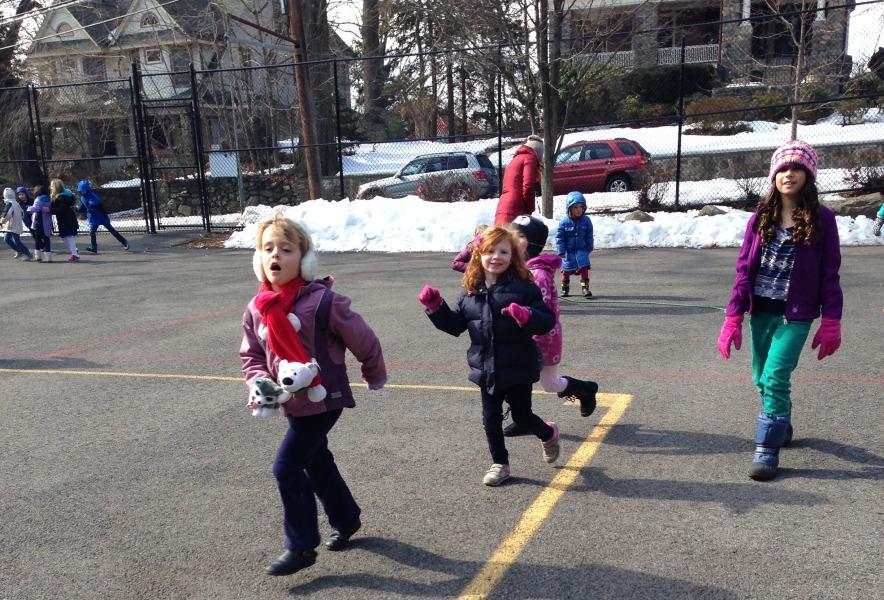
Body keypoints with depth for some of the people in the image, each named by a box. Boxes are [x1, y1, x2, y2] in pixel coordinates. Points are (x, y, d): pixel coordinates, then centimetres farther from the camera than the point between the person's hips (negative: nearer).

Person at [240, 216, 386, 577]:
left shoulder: (322, 301, -20)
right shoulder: (256, 310, -1)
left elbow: (363, 340, -10)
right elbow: (251, 355, 9)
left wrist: (375, 376, 6)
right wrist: (259, 384, -12)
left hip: (324, 399, -7)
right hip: (293, 404, 7)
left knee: (287, 468, -9)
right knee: (317, 464, 21)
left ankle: (301, 547, 8)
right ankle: (346, 520, 45)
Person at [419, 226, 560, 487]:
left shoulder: (524, 288, -9)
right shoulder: (470, 291, 3)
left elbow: (547, 321, -11)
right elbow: (454, 324, 13)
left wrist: (527, 316, -32)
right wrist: (435, 307, -2)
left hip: (518, 369, -4)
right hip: (486, 371, 4)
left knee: (522, 416, 11)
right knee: (491, 419, 12)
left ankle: (549, 434, 44)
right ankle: (500, 464, 31)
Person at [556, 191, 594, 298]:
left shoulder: (586, 220, -4)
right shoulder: (564, 221, -12)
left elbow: (589, 236, 6)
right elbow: (559, 237, -9)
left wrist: (589, 248, 7)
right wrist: (561, 251, -13)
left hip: (581, 250, 1)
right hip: (568, 251, -1)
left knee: (584, 269, -9)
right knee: (567, 270, 8)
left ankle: (585, 288, -2)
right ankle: (565, 288, 26)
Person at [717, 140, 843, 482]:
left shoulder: (821, 219, -5)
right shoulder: (761, 217, 2)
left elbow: (829, 275, -2)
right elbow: (744, 269, 1)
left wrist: (831, 324, -5)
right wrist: (733, 318, -3)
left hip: (796, 314, -4)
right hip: (761, 311, 4)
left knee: (776, 378, -13)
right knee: (761, 379, 15)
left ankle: (768, 450, -2)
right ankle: (781, 426, 41)